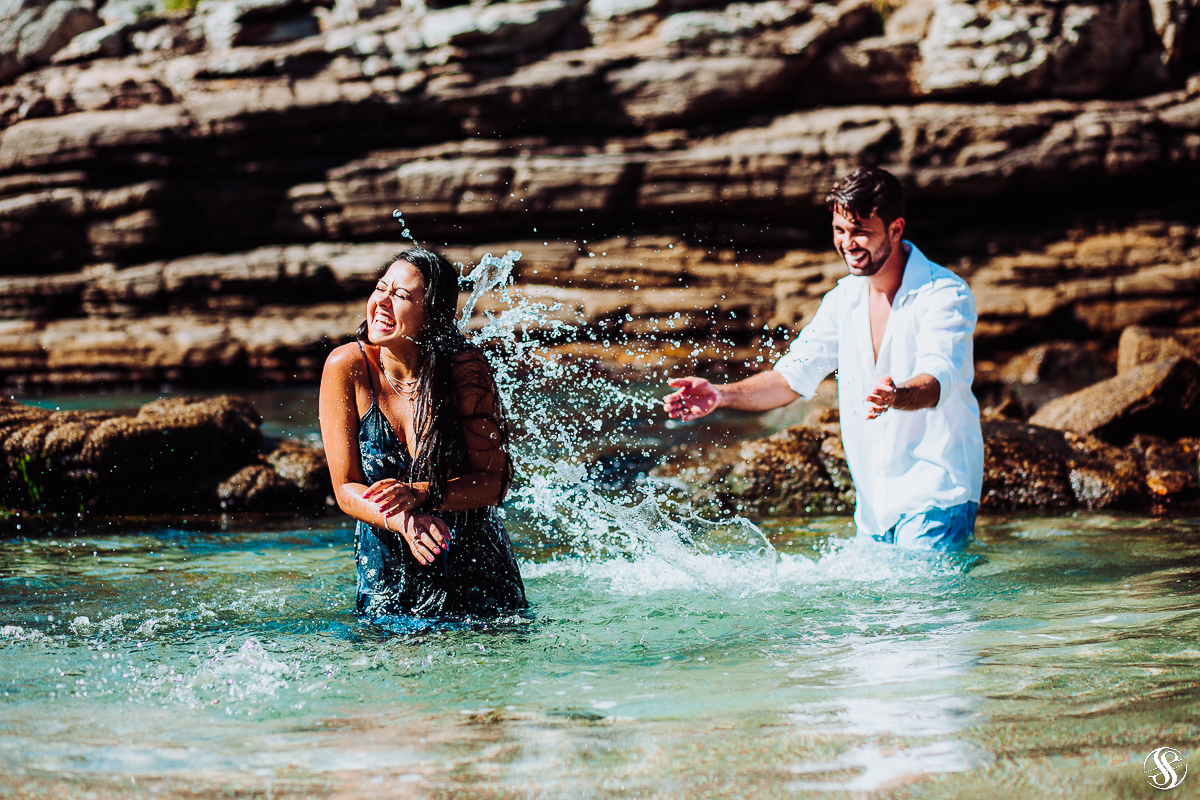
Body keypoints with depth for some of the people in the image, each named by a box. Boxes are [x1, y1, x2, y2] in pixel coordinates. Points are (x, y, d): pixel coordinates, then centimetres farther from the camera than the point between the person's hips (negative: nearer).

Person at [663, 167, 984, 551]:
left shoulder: (947, 295, -12)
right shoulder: (844, 299, 9)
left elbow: (937, 380, -28)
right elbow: (793, 376, 12)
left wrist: (894, 397, -50)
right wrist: (722, 395, -4)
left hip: (936, 495, -6)